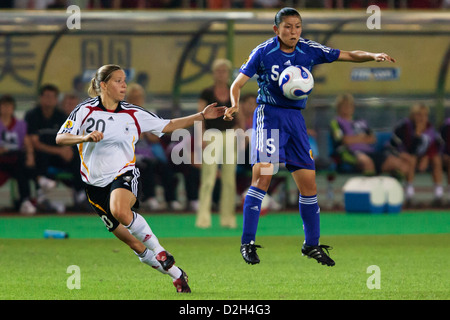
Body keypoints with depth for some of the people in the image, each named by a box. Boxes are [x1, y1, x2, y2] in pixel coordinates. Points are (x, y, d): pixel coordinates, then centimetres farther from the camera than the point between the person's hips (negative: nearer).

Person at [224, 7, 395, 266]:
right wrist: (235, 104, -25)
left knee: (308, 182, 5)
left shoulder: (309, 51, 3)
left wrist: (373, 56, -12)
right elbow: (238, 83, -4)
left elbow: (347, 55, 5)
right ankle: (248, 243, -12)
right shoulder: (264, 52, -7)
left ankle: (311, 244, 20)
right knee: (262, 176, -18)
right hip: (269, 114, -5)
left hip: (295, 118, 5)